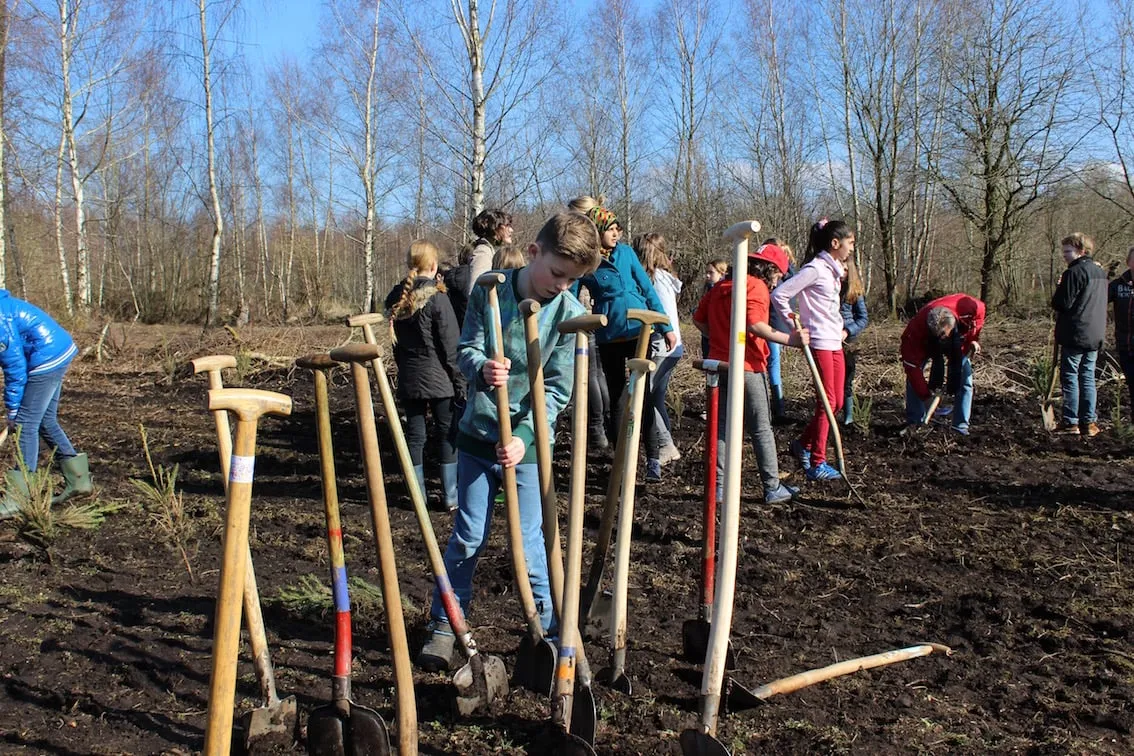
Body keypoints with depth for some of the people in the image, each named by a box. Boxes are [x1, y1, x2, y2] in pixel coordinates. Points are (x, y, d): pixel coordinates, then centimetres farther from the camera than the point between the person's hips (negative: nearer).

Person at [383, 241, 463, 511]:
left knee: (414, 435, 10)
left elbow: (395, 340, 11)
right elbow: (450, 345, -13)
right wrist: (459, 380, -7)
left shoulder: (395, 298, 4)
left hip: (408, 379, 5)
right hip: (439, 379, -5)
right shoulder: (437, 298, -13)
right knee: (447, 435, 4)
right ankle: (451, 496, 7)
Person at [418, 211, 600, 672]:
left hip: (528, 441, -1)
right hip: (478, 432, 1)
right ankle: (443, 626, 24)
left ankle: (551, 630, 17)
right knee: (467, 537, 8)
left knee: (528, 541, 0)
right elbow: (466, 350, -6)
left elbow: (558, 388, -10)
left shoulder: (570, 312, -9)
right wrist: (482, 369, -30)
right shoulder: (489, 291, -6)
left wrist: (524, 437, -20)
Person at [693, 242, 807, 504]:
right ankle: (773, 487, 7)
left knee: (721, 427, 11)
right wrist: (789, 339, -26)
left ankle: (719, 487, 11)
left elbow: (698, 319, 15)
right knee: (762, 429, 2)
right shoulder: (757, 287, -9)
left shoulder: (720, 286, 13)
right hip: (748, 367, -6)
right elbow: (754, 325, -24)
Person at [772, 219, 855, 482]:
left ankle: (803, 444, 26)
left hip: (835, 341, 9)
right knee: (827, 402, -5)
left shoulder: (833, 269, 15)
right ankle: (817, 464, 4)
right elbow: (779, 294, -18)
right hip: (819, 342, -9)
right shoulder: (815, 268, -13)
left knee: (837, 402, 10)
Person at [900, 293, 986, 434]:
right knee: (914, 376, -15)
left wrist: (973, 339, -14)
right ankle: (915, 423, -5)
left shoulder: (968, 307, -40)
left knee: (965, 379, -10)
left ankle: (961, 428, -5)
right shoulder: (916, 329, -43)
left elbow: (979, 308, -11)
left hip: (958, 343, 1)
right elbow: (912, 365, -38)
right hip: (926, 343, -1)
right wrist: (925, 395, -37)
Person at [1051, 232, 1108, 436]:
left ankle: (1070, 423, -2)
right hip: (1095, 335, 8)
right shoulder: (1100, 272, 13)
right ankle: (1089, 422, 12)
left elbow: (1062, 303, -18)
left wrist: (1059, 288, 2)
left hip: (1075, 335, -8)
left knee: (1070, 376, -2)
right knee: (1088, 377, 11)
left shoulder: (1074, 272, -14)